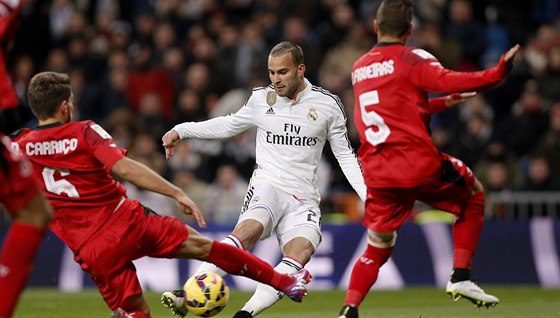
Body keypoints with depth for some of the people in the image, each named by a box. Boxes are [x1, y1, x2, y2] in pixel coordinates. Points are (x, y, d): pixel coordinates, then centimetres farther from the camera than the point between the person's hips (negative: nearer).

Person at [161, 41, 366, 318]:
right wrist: (182, 130, 21)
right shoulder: (261, 98, 8)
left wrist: (368, 194, 0)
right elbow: (229, 125, 26)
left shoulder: (327, 104, 4)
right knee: (248, 230, -33)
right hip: (267, 186, -1)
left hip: (304, 198, 1)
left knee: (301, 252, -29)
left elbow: (345, 154, 12)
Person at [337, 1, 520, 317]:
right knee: (473, 194, 20)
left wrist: (442, 104, 32)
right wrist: (497, 73, -24)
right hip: (419, 163, -5)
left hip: (378, 174, 5)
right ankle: (461, 277, 11)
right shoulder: (411, 58, -2)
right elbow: (446, 80, -20)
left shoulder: (358, 68, 18)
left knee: (377, 248, 16)